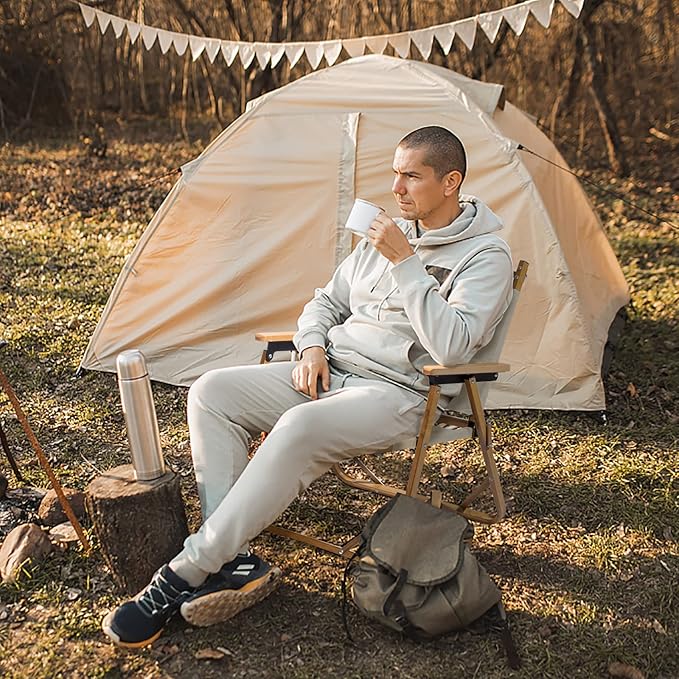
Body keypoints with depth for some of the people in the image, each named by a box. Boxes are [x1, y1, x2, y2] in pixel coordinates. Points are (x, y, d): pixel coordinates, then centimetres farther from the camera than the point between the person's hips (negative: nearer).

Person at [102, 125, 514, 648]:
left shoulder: (486, 256, -7)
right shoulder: (387, 235, 15)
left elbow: (451, 346, -23)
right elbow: (327, 302, 22)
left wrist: (405, 263, -21)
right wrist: (312, 349, 1)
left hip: (399, 393, -7)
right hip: (330, 372, 8)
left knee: (300, 428, -37)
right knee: (212, 392, -11)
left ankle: (184, 574, -25)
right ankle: (234, 561, -18)